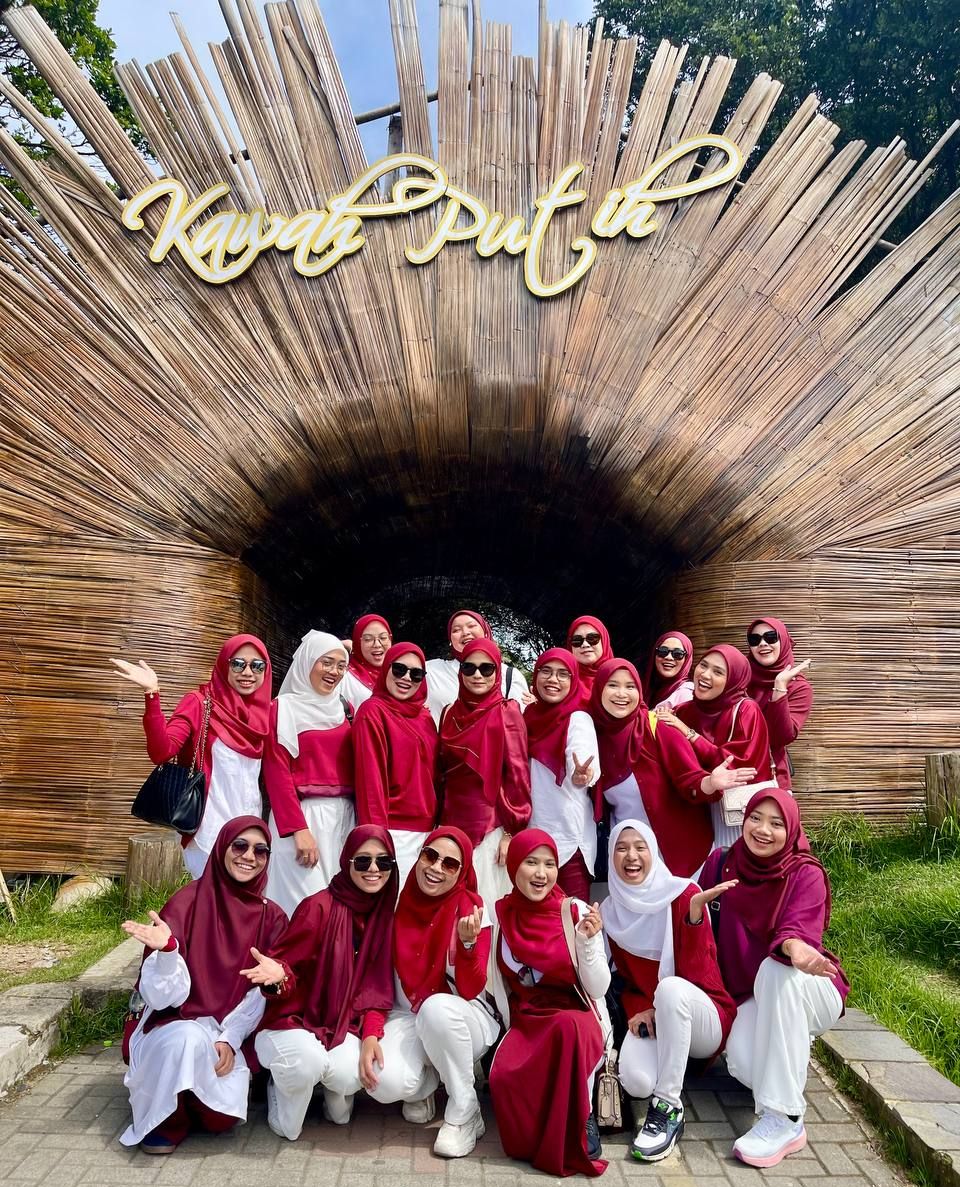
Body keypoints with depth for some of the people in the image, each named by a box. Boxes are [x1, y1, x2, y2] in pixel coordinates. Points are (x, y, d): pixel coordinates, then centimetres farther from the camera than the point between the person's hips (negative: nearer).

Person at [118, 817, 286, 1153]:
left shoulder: (270, 917, -1)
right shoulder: (187, 902, -11)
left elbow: (262, 993, 0)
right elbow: (163, 995, -15)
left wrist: (230, 1040, -14)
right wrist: (166, 948, -34)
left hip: (233, 1032, 3)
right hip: (175, 1024, -2)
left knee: (222, 1116, -20)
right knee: (190, 1038, -35)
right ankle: (162, 1121, -6)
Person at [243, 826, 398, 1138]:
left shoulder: (385, 915, 1)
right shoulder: (319, 906, -15)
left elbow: (377, 989, 1)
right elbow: (288, 969, -14)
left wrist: (371, 1036, -15)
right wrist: (278, 975, -38)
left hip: (344, 1027, 3)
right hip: (295, 1019, -3)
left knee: (352, 1075, -28)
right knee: (308, 1062, -35)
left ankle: (335, 1094, 12)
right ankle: (283, 1089, 4)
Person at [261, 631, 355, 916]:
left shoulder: (344, 709, 14)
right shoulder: (285, 708, -2)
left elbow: (355, 769, 14)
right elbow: (277, 773, -8)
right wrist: (298, 829, -15)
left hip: (344, 816, 5)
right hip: (304, 815, -5)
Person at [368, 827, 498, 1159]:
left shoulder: (471, 909, -14)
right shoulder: (397, 904, -7)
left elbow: (470, 990, -20)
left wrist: (468, 942, -38)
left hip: (460, 1020, -2)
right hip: (407, 1017, 2)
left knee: (437, 1006, -37)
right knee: (384, 1081, -30)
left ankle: (465, 1113, -11)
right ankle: (424, 1086, 10)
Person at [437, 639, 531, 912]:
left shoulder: (506, 713, -4)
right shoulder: (450, 713, 9)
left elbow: (517, 774, -7)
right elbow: (442, 772, 14)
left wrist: (512, 832, -10)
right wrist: (440, 825, 12)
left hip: (491, 828, -4)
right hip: (453, 826, 4)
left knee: (486, 905, 0)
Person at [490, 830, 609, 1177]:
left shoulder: (577, 912, -10)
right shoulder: (499, 915, -4)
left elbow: (598, 989, -11)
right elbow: (497, 985, 8)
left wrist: (588, 942, -26)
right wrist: (512, 1029, -6)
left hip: (575, 1018, -2)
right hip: (524, 1021, 2)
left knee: (568, 1027, -38)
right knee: (503, 1076, -30)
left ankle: (580, 1122, -15)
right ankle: (529, 1143, 1)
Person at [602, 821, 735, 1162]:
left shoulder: (683, 894, -10)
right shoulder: (611, 910, 3)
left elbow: (698, 973, -14)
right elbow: (626, 977, 9)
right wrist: (637, 1011, -11)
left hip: (701, 1018, -2)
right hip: (649, 1019, 3)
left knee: (670, 987, -37)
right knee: (636, 1081, -31)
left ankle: (668, 1107, -22)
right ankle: (673, 1065, 5)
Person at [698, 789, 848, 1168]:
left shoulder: (806, 874, -12)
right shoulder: (720, 866, -3)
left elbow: (799, 929, -31)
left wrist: (796, 948, -53)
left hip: (808, 993, -2)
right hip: (751, 998, 3)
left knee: (777, 968, -37)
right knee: (744, 1066, -28)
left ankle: (784, 1119, -30)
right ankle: (792, 1050, 12)